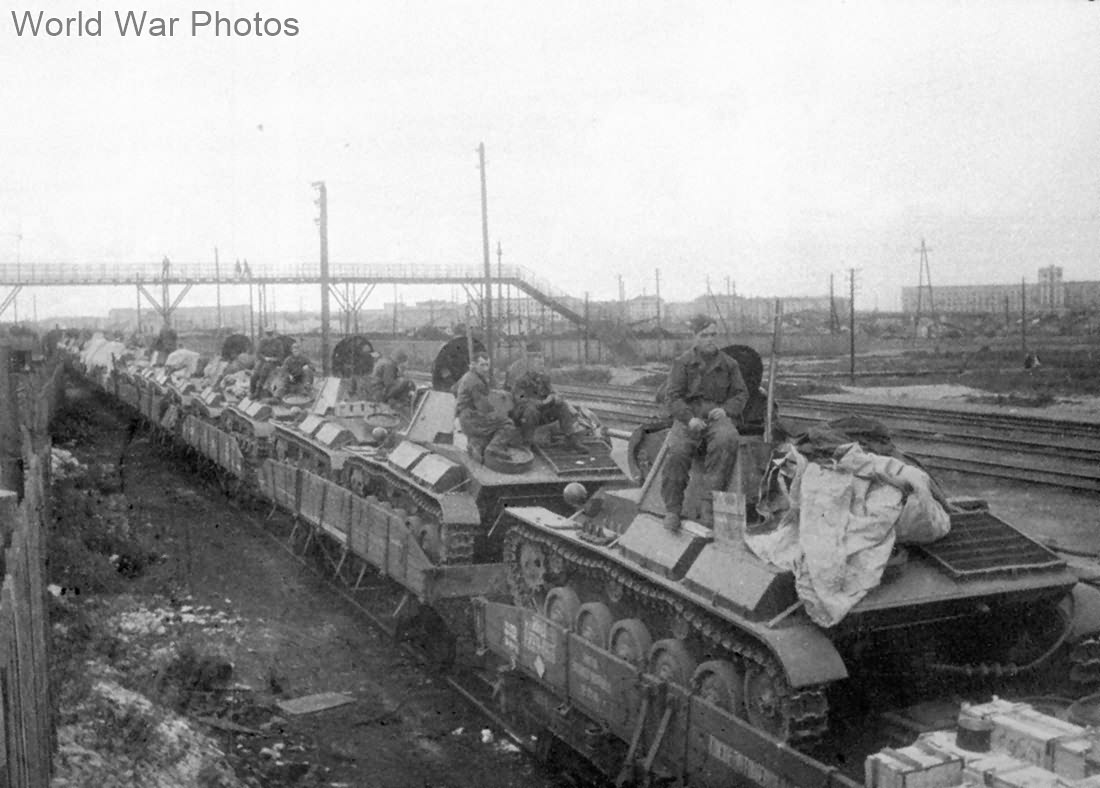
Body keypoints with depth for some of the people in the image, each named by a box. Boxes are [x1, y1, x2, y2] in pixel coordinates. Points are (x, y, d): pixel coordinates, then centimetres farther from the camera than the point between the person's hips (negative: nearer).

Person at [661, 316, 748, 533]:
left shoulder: (729, 364, 14)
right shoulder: (682, 364, 7)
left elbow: (741, 394, 12)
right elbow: (674, 397, -1)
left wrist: (726, 410, -10)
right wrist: (690, 418, -19)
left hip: (717, 417, 1)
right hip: (688, 418, -1)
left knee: (726, 440, -36)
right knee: (677, 451, -32)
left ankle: (708, 504, -33)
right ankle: (672, 509, -19)